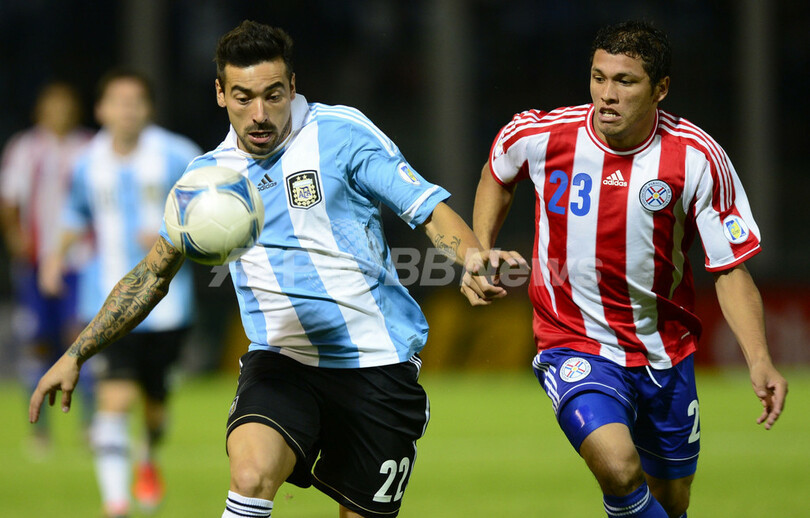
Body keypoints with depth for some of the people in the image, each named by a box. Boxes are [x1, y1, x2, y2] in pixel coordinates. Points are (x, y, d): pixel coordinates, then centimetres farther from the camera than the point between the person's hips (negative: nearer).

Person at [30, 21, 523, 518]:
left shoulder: (340, 133, -5)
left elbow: (429, 207, -8)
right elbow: (152, 275, 19)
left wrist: (472, 257, -29)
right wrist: (76, 355, 15)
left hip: (378, 364, -1)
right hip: (282, 360, 2)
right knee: (251, 476, -27)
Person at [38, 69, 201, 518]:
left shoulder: (178, 157, -7)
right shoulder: (88, 165, 2)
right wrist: (59, 252, 5)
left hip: (166, 306, 0)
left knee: (154, 396, 14)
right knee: (114, 399, -16)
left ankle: (149, 461, 48)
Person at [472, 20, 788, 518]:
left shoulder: (697, 157, -13)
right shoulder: (540, 136, -12)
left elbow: (731, 267, -9)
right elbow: (499, 174, 14)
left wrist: (760, 361, -21)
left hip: (665, 354, 2)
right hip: (574, 345, -2)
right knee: (619, 469, -29)